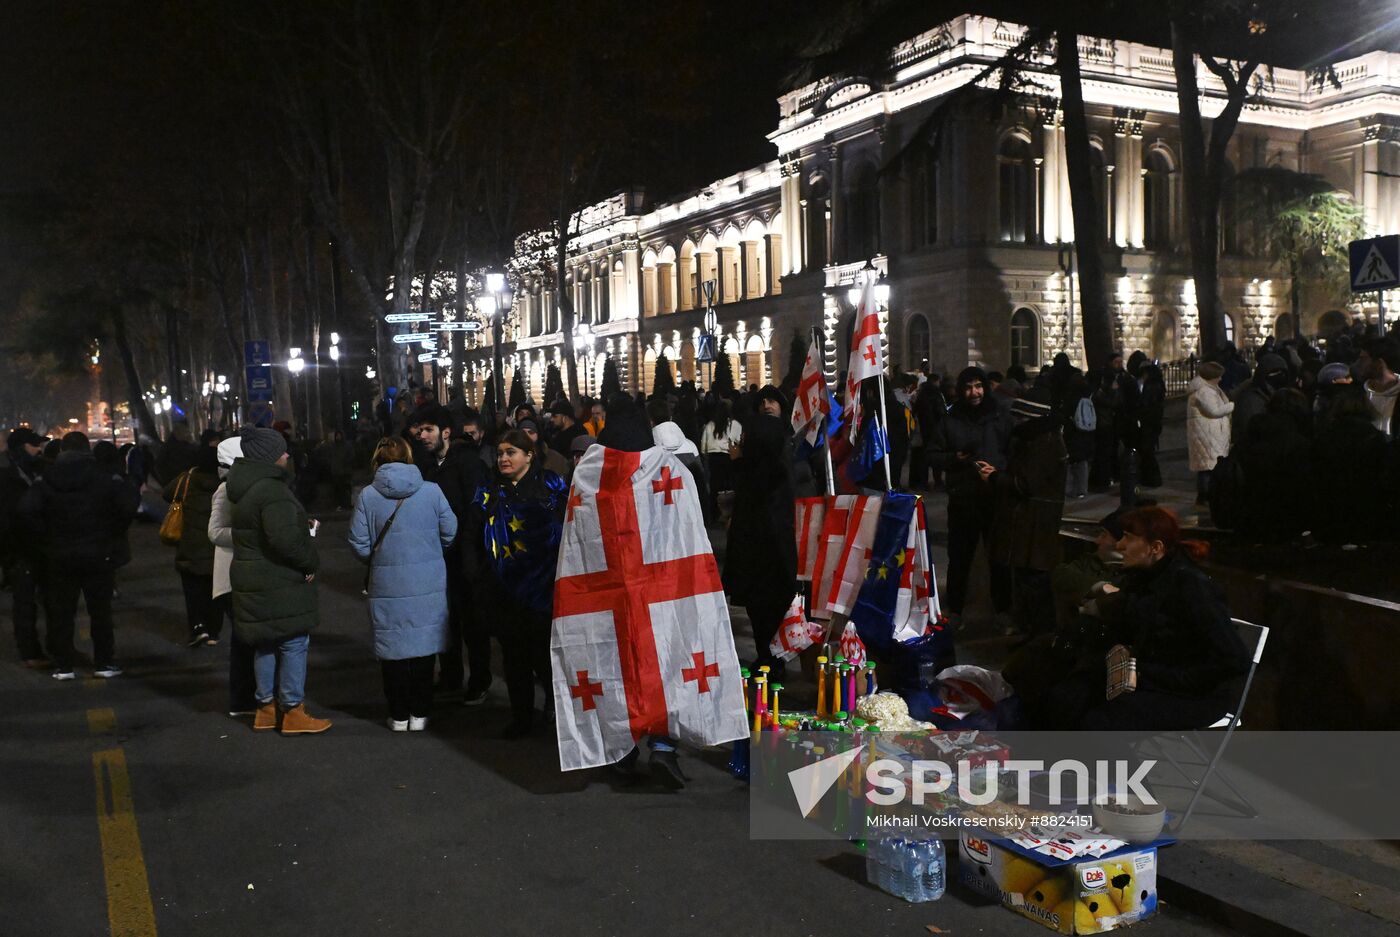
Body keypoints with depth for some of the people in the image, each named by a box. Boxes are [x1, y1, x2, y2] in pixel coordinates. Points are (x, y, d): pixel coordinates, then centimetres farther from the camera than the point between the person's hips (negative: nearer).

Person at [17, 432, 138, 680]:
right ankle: (104, 662, 11)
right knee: (100, 610, 9)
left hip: (58, 556, 1)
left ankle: (63, 666, 11)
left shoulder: (46, 480, -2)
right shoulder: (105, 478, -5)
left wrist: (44, 538, -3)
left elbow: (27, 510, -14)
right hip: (98, 555, -1)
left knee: (60, 612, 10)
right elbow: (128, 505, -15)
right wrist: (114, 535, -1)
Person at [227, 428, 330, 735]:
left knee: (266, 645, 17)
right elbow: (284, 537, -31)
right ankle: (293, 712, 5)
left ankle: (266, 708, 26)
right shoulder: (272, 490, -21)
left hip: (252, 580, 10)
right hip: (278, 584, -10)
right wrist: (310, 562, -15)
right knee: (294, 644, -1)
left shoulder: (247, 487, 13)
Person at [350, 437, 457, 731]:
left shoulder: (368, 496, -7)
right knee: (423, 648, 12)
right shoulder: (432, 491, -7)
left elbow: (360, 545, -5)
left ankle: (399, 716, 20)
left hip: (387, 585, 0)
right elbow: (450, 533, -1)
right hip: (428, 584, 1)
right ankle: (419, 714, 19)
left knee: (394, 651, 11)